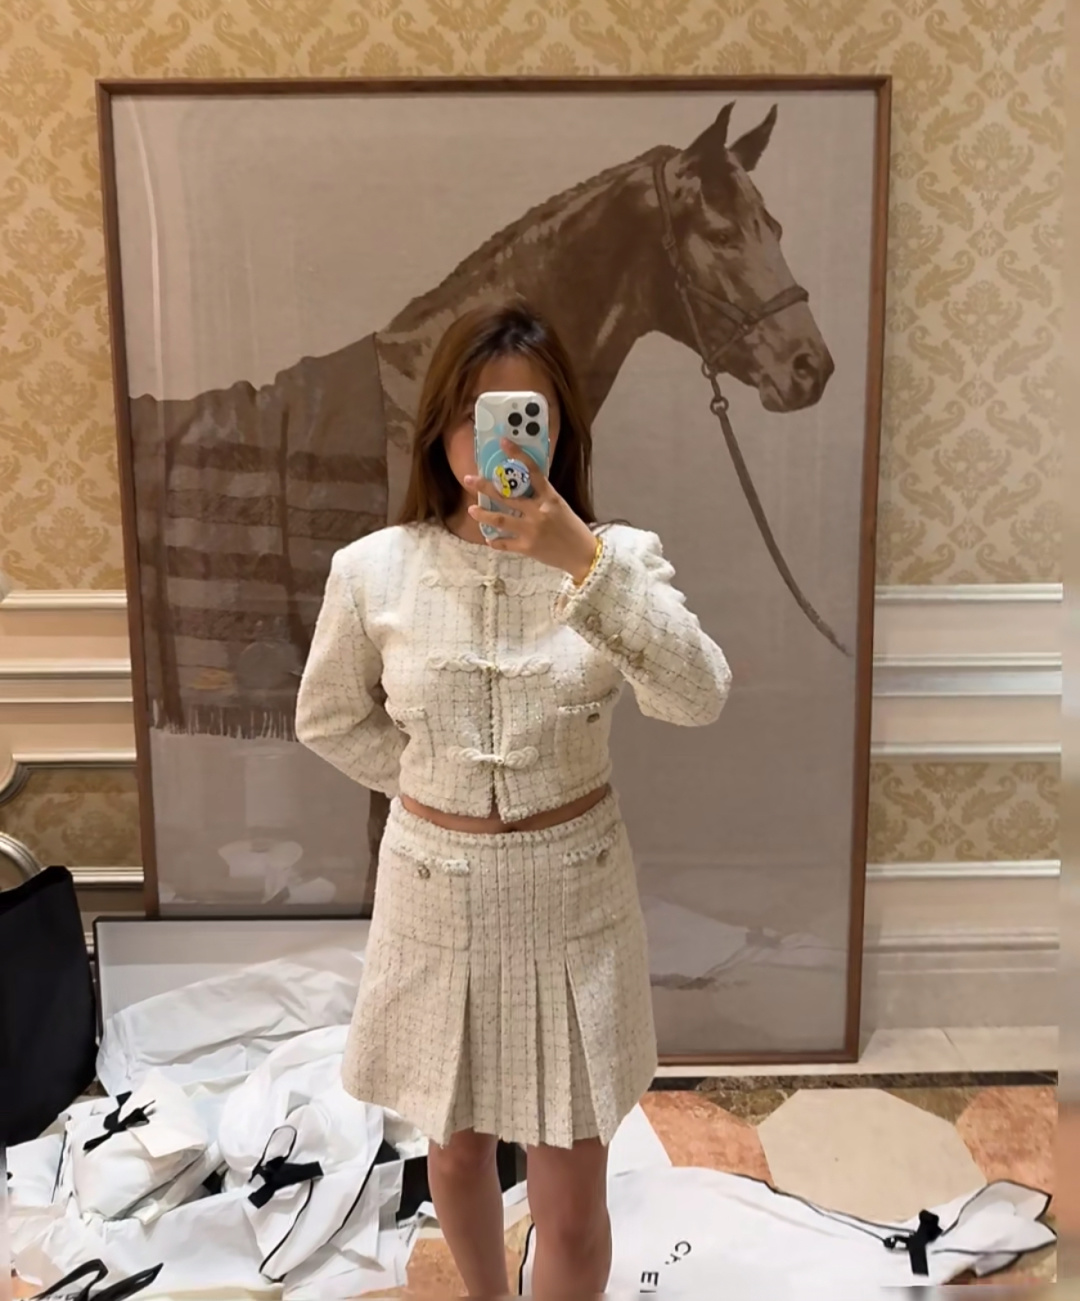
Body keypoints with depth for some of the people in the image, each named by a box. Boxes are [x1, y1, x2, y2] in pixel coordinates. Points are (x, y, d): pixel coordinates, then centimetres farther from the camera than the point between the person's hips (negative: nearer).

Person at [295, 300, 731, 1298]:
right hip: (435, 893, 2)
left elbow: (698, 700, -27)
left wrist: (584, 561, -36)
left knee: (571, 1207, 6)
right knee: (458, 1148, 23)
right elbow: (329, 719, 8)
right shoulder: (373, 569, -8)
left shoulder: (619, 557, -10)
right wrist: (432, 787, 0)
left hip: (573, 897, -1)